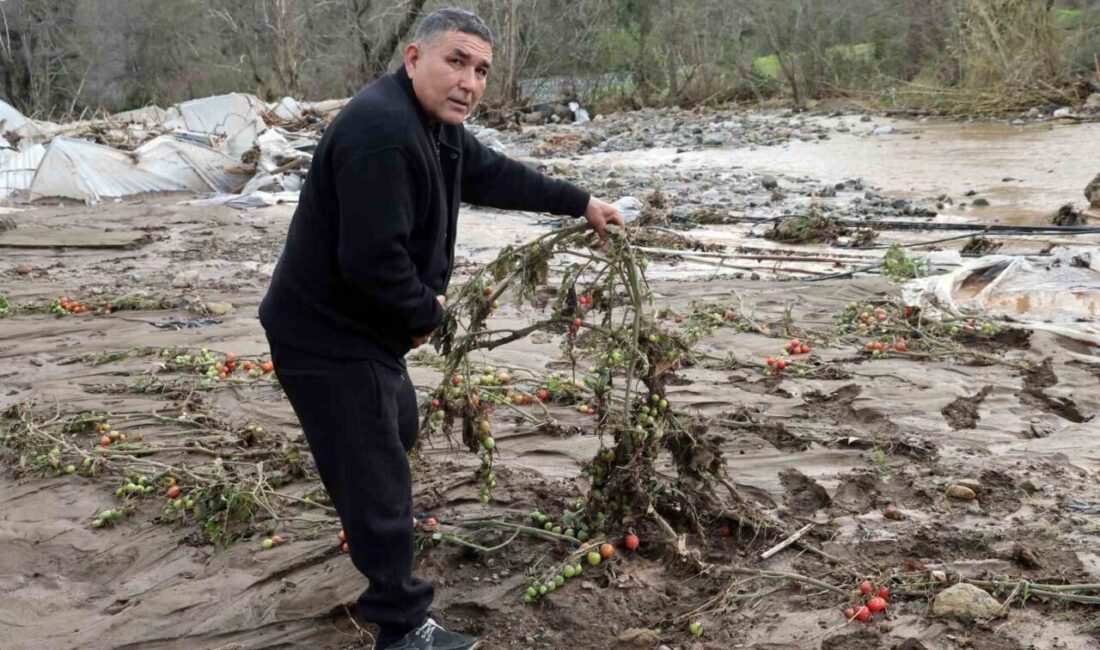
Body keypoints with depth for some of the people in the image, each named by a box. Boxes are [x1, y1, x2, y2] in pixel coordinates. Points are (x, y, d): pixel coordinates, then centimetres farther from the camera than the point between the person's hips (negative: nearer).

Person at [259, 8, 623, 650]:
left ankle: (380, 533, 61)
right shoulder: (381, 130, -29)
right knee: (378, 481, -2)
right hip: (327, 336, -11)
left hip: (365, 327, 11)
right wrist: (426, 313, -16)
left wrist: (580, 202, 25)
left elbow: (497, 175, 20)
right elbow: (371, 260, -33)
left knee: (397, 429, 33)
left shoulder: (437, 126, 6)